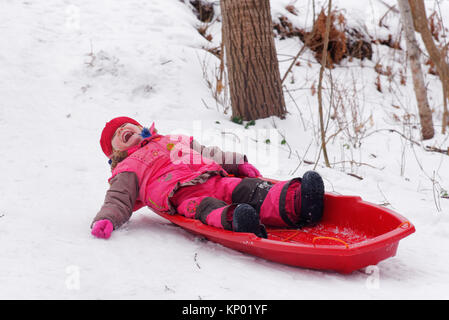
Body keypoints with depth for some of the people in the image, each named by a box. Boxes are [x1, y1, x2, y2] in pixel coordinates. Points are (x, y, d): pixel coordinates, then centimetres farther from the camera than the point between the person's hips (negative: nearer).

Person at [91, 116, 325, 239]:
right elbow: (118, 202, 13)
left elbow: (210, 155, 39)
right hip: (182, 194, -4)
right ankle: (233, 220, -72)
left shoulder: (176, 141, 40)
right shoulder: (127, 171, 26)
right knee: (205, 208, -39)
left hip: (215, 180, 4)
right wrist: (105, 220, -9)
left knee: (251, 191, -27)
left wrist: (239, 163, 23)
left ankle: (295, 202, -54)